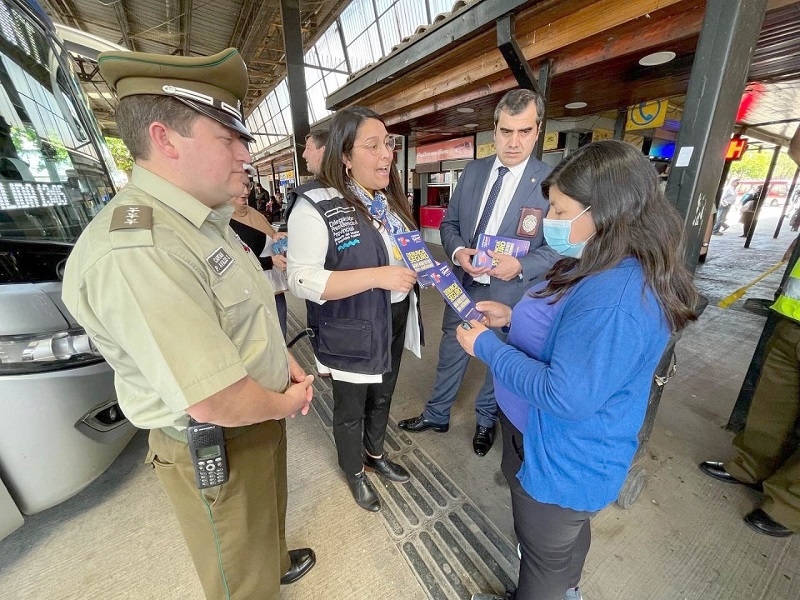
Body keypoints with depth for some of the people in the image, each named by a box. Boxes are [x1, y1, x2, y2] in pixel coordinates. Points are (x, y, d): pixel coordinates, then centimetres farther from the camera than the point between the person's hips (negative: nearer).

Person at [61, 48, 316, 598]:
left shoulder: (204, 219, 2)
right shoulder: (135, 250, -32)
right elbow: (215, 403, -33)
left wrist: (283, 360, 2)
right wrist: (285, 403, -14)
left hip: (261, 416, 9)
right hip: (217, 450, -9)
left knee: (268, 514, 36)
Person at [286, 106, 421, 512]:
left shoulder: (388, 199, 6)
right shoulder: (316, 205, -19)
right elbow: (302, 280, -25)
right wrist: (378, 276, -31)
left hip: (393, 322, 8)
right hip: (352, 333, -7)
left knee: (382, 398, 26)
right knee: (350, 410, 17)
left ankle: (375, 454, 54)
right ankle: (354, 473, 47)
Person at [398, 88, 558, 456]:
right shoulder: (473, 171, 2)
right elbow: (449, 223, 6)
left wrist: (521, 265, -26)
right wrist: (457, 251, -16)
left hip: (510, 295, -3)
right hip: (463, 288, 3)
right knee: (450, 354, 17)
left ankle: (486, 419, 47)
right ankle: (437, 415, 42)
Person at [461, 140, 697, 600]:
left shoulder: (617, 297, -35)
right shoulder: (605, 269, -1)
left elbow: (565, 396, -34)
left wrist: (486, 346, -26)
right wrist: (512, 316, -2)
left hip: (562, 460, -10)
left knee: (545, 553, 21)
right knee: (567, 535, 36)